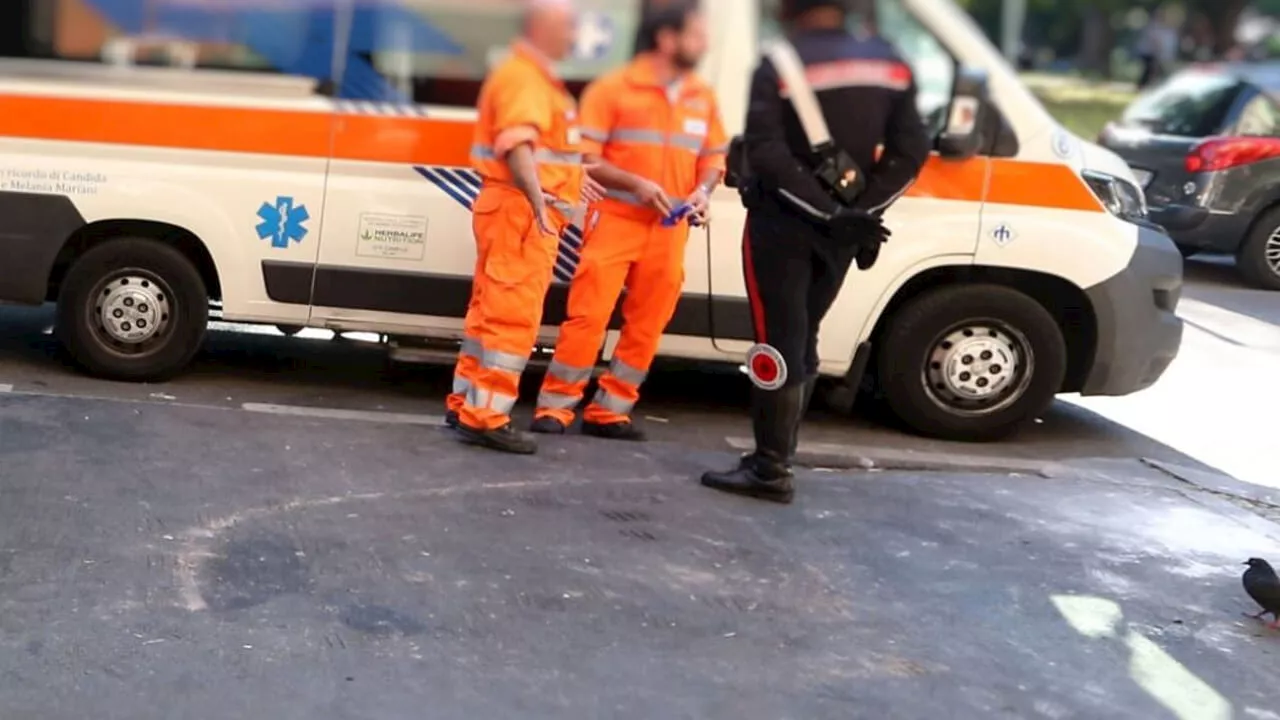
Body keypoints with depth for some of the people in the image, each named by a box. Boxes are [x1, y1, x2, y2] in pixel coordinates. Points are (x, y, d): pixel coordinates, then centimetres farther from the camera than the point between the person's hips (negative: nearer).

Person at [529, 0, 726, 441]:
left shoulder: (703, 98, 11)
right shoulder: (614, 88, -5)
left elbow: (714, 157, 17)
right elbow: (585, 158, -7)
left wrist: (703, 191, -4)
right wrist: (636, 184, -19)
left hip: (669, 230, 5)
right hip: (616, 220, -5)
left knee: (647, 325, 5)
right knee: (588, 316, -7)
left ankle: (609, 411, 15)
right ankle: (555, 407, 3)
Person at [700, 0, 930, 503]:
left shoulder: (781, 66, -10)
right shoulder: (889, 64, 6)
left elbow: (766, 154, -20)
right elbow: (911, 150, -1)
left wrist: (827, 212, -21)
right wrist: (863, 211, -7)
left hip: (784, 222, -5)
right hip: (840, 229, 5)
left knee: (778, 341, -3)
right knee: (801, 337, 16)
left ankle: (771, 470, -3)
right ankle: (777, 453, 22)